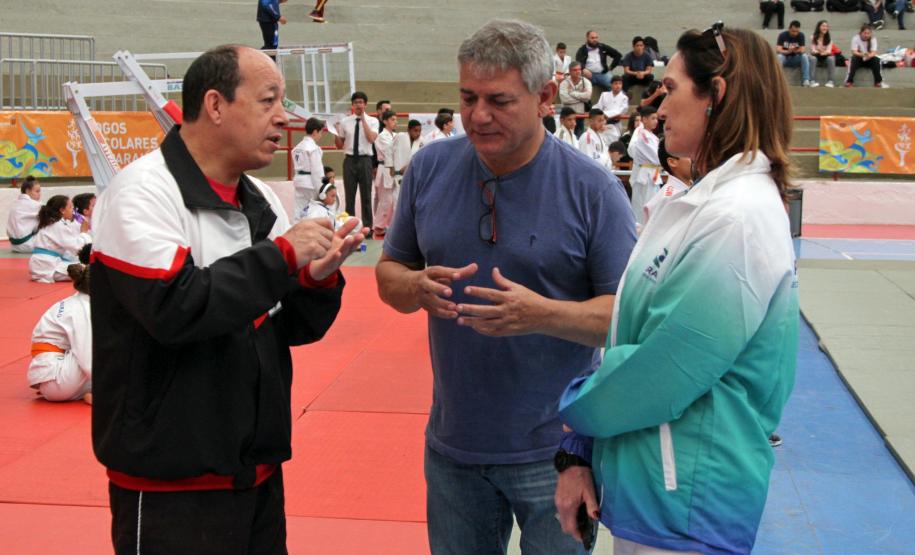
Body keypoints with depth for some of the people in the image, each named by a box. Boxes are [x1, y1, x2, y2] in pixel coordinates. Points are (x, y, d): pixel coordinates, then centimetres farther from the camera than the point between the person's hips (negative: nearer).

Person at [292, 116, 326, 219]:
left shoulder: (298, 146, 11)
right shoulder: (313, 147, -16)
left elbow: (295, 165, 14)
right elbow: (316, 170, -18)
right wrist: (320, 189, -15)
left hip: (299, 181, 8)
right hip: (310, 182, -8)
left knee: (299, 209, 8)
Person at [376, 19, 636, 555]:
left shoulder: (593, 188, -12)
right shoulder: (430, 167, -2)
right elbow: (389, 274, 8)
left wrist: (543, 314, -27)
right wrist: (418, 287, -16)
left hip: (554, 449, -3)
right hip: (452, 444, 4)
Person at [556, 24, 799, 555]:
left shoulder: (736, 218, -22)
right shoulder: (708, 201, 9)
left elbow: (658, 379, -22)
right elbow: (630, 337, 9)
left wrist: (574, 403, -3)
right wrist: (581, 456, 5)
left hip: (682, 512, -8)